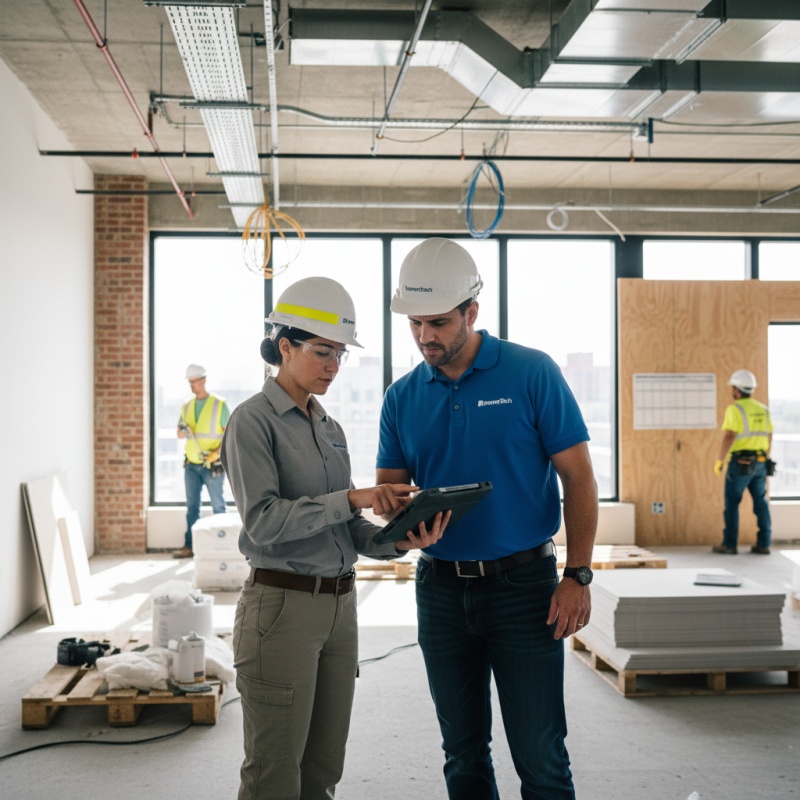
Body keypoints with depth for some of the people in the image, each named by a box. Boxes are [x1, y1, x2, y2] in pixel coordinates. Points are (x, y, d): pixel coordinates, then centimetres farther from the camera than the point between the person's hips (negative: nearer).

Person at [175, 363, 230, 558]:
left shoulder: (219, 404, -4)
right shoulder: (186, 406, 11)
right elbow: (179, 433, 13)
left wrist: (216, 454, -18)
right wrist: (183, 431, -11)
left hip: (212, 465, -5)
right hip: (191, 465, 5)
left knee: (218, 506, 1)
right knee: (192, 507, 7)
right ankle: (190, 546, 11)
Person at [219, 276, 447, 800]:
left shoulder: (330, 429, 14)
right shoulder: (254, 421, -7)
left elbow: (346, 530, 12)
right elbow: (263, 522, -19)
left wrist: (399, 541, -7)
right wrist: (352, 498, -23)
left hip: (340, 605, 7)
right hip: (282, 605, -7)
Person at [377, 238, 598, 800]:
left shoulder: (532, 374, -7)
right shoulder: (403, 397, 5)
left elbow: (579, 478, -6)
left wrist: (578, 576, -12)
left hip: (523, 583, -4)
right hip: (441, 587, 4)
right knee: (463, 754, 15)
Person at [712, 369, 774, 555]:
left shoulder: (734, 409, -12)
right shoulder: (762, 409, 10)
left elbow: (729, 437, -19)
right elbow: (769, 437, 14)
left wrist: (719, 461, -12)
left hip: (740, 463, -6)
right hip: (760, 462, 6)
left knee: (732, 503, 2)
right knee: (761, 502, 8)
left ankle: (729, 544, 4)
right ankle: (763, 544, 6)